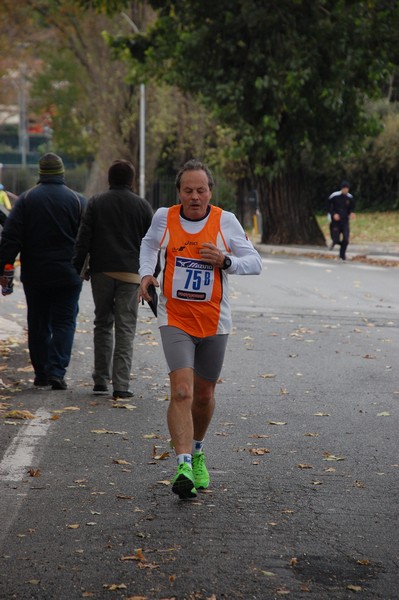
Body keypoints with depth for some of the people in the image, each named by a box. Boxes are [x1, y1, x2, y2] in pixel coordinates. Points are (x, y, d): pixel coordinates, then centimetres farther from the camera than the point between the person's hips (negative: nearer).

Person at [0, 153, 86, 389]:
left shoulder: (26, 199, -1)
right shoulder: (78, 201, -2)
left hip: (34, 275, 1)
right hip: (68, 275, -1)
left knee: (38, 324, 11)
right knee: (64, 323, 2)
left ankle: (41, 373, 15)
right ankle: (57, 371, -11)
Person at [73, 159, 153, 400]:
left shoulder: (96, 204, 4)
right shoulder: (143, 206, 5)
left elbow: (83, 241, 0)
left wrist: (76, 271, 4)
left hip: (101, 272, 1)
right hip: (131, 275, -1)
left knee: (103, 324, 13)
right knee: (125, 329, 0)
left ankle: (101, 380, 12)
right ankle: (121, 384, -6)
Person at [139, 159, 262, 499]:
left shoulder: (225, 221, -5)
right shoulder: (164, 218, -2)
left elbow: (255, 262, -1)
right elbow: (149, 244, 21)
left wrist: (226, 261, -19)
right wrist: (146, 273, 4)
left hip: (214, 321, 1)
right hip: (175, 320, -1)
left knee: (204, 394, 14)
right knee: (182, 391, -18)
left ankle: (197, 452, 39)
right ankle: (183, 466, -23)